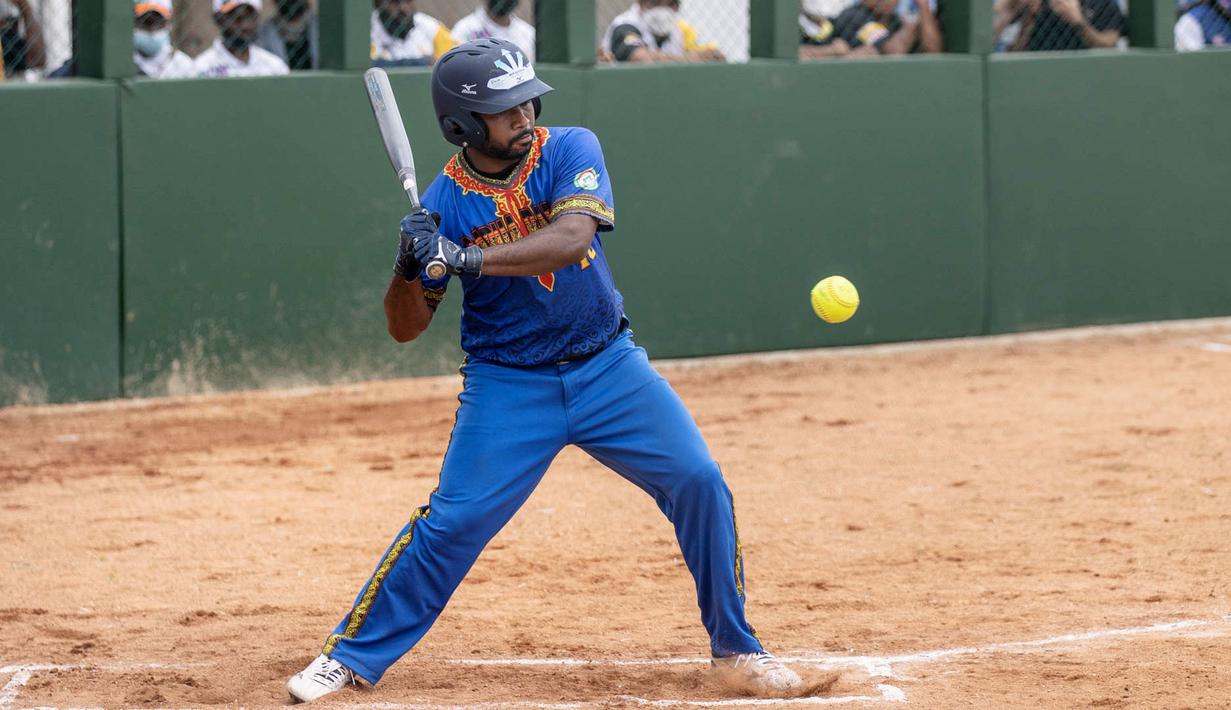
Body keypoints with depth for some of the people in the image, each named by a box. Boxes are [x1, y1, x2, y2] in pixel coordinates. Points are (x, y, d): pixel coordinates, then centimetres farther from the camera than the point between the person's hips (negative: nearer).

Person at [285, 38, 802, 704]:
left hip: (607, 367, 2)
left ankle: (733, 648, 7)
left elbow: (571, 238, -29)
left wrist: (466, 258, -38)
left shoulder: (571, 151, -9)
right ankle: (352, 655, 3)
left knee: (698, 483, -9)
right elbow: (405, 327, -5)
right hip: (507, 385, -2)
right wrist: (408, 267, -27)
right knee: (453, 519, -12)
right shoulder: (444, 202, -10)